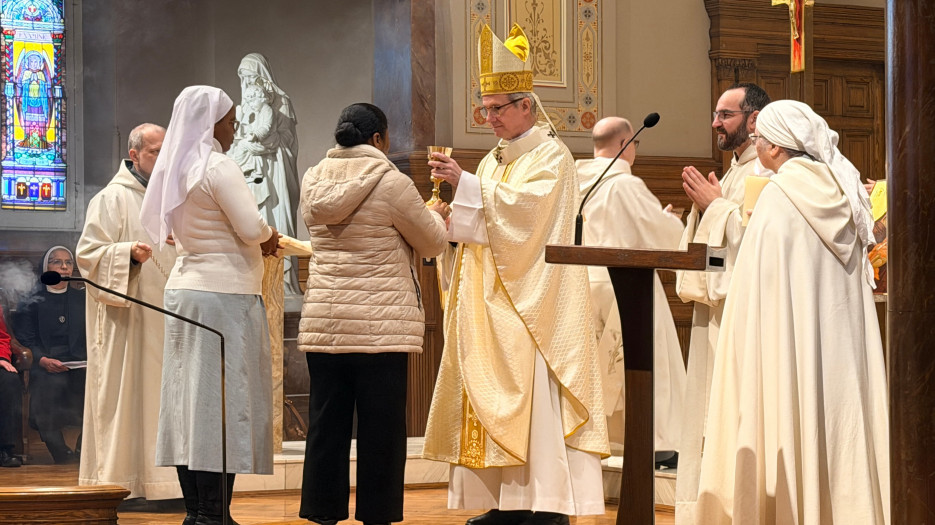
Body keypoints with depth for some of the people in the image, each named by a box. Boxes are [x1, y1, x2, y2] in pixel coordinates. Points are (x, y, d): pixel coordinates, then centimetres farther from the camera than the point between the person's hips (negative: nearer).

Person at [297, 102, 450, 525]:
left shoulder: (313, 182, 7)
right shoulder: (391, 183, -10)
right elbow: (432, 242, 0)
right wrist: (436, 216, 24)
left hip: (323, 323, 5)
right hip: (379, 326, -5)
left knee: (326, 424, 9)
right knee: (380, 427, 3)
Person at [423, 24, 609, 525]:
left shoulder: (551, 155, -4)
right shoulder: (495, 160, 19)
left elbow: (526, 206, -20)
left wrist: (466, 185, -20)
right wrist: (448, 216, -1)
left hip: (530, 295, -8)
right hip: (490, 300, 8)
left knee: (532, 391, -12)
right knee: (494, 395, 4)